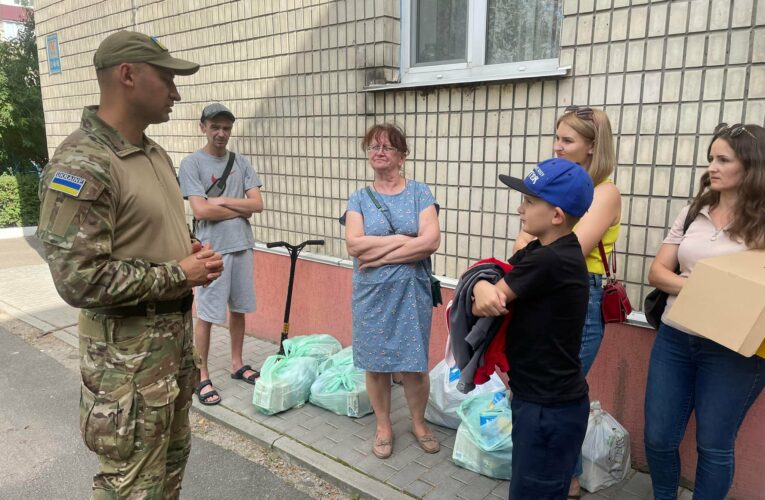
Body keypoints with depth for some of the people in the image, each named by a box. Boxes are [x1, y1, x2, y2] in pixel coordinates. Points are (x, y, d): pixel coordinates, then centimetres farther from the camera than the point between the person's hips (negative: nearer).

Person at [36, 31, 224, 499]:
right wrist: (178, 275, -18)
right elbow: (80, 280, -25)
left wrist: (192, 252, 0)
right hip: (127, 347, -8)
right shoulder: (82, 164, -21)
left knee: (173, 457, 23)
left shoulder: (154, 153, 8)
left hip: (176, 329, 9)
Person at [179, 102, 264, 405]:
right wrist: (240, 210, -7)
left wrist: (221, 201, -11)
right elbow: (200, 211, -16)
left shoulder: (241, 162, 7)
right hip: (211, 250, -5)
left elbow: (258, 204, -1)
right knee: (206, 315, 3)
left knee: (238, 309, 15)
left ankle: (237, 364, 31)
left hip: (242, 246, 5)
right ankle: (202, 377, 16)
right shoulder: (191, 164, -6)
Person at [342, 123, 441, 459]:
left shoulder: (419, 193, 0)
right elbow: (354, 245, -12)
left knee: (414, 363, 8)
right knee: (375, 364, 10)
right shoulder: (359, 199, 4)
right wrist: (402, 239, -16)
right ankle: (383, 426, 31)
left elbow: (431, 241, -14)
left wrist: (379, 253, -14)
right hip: (371, 294, 2)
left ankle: (418, 423, 32)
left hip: (411, 292, -1)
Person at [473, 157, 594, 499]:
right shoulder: (541, 250, 4)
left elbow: (482, 308, -22)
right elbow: (490, 272, 4)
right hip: (539, 397, 9)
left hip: (551, 407, -9)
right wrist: (482, 286, -18)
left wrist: (485, 294, 0)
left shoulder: (548, 261, -26)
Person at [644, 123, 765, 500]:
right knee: (658, 438, 12)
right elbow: (657, 272, 5)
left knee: (713, 446, 10)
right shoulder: (693, 213, 6)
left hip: (731, 349, -4)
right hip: (675, 338, 4)